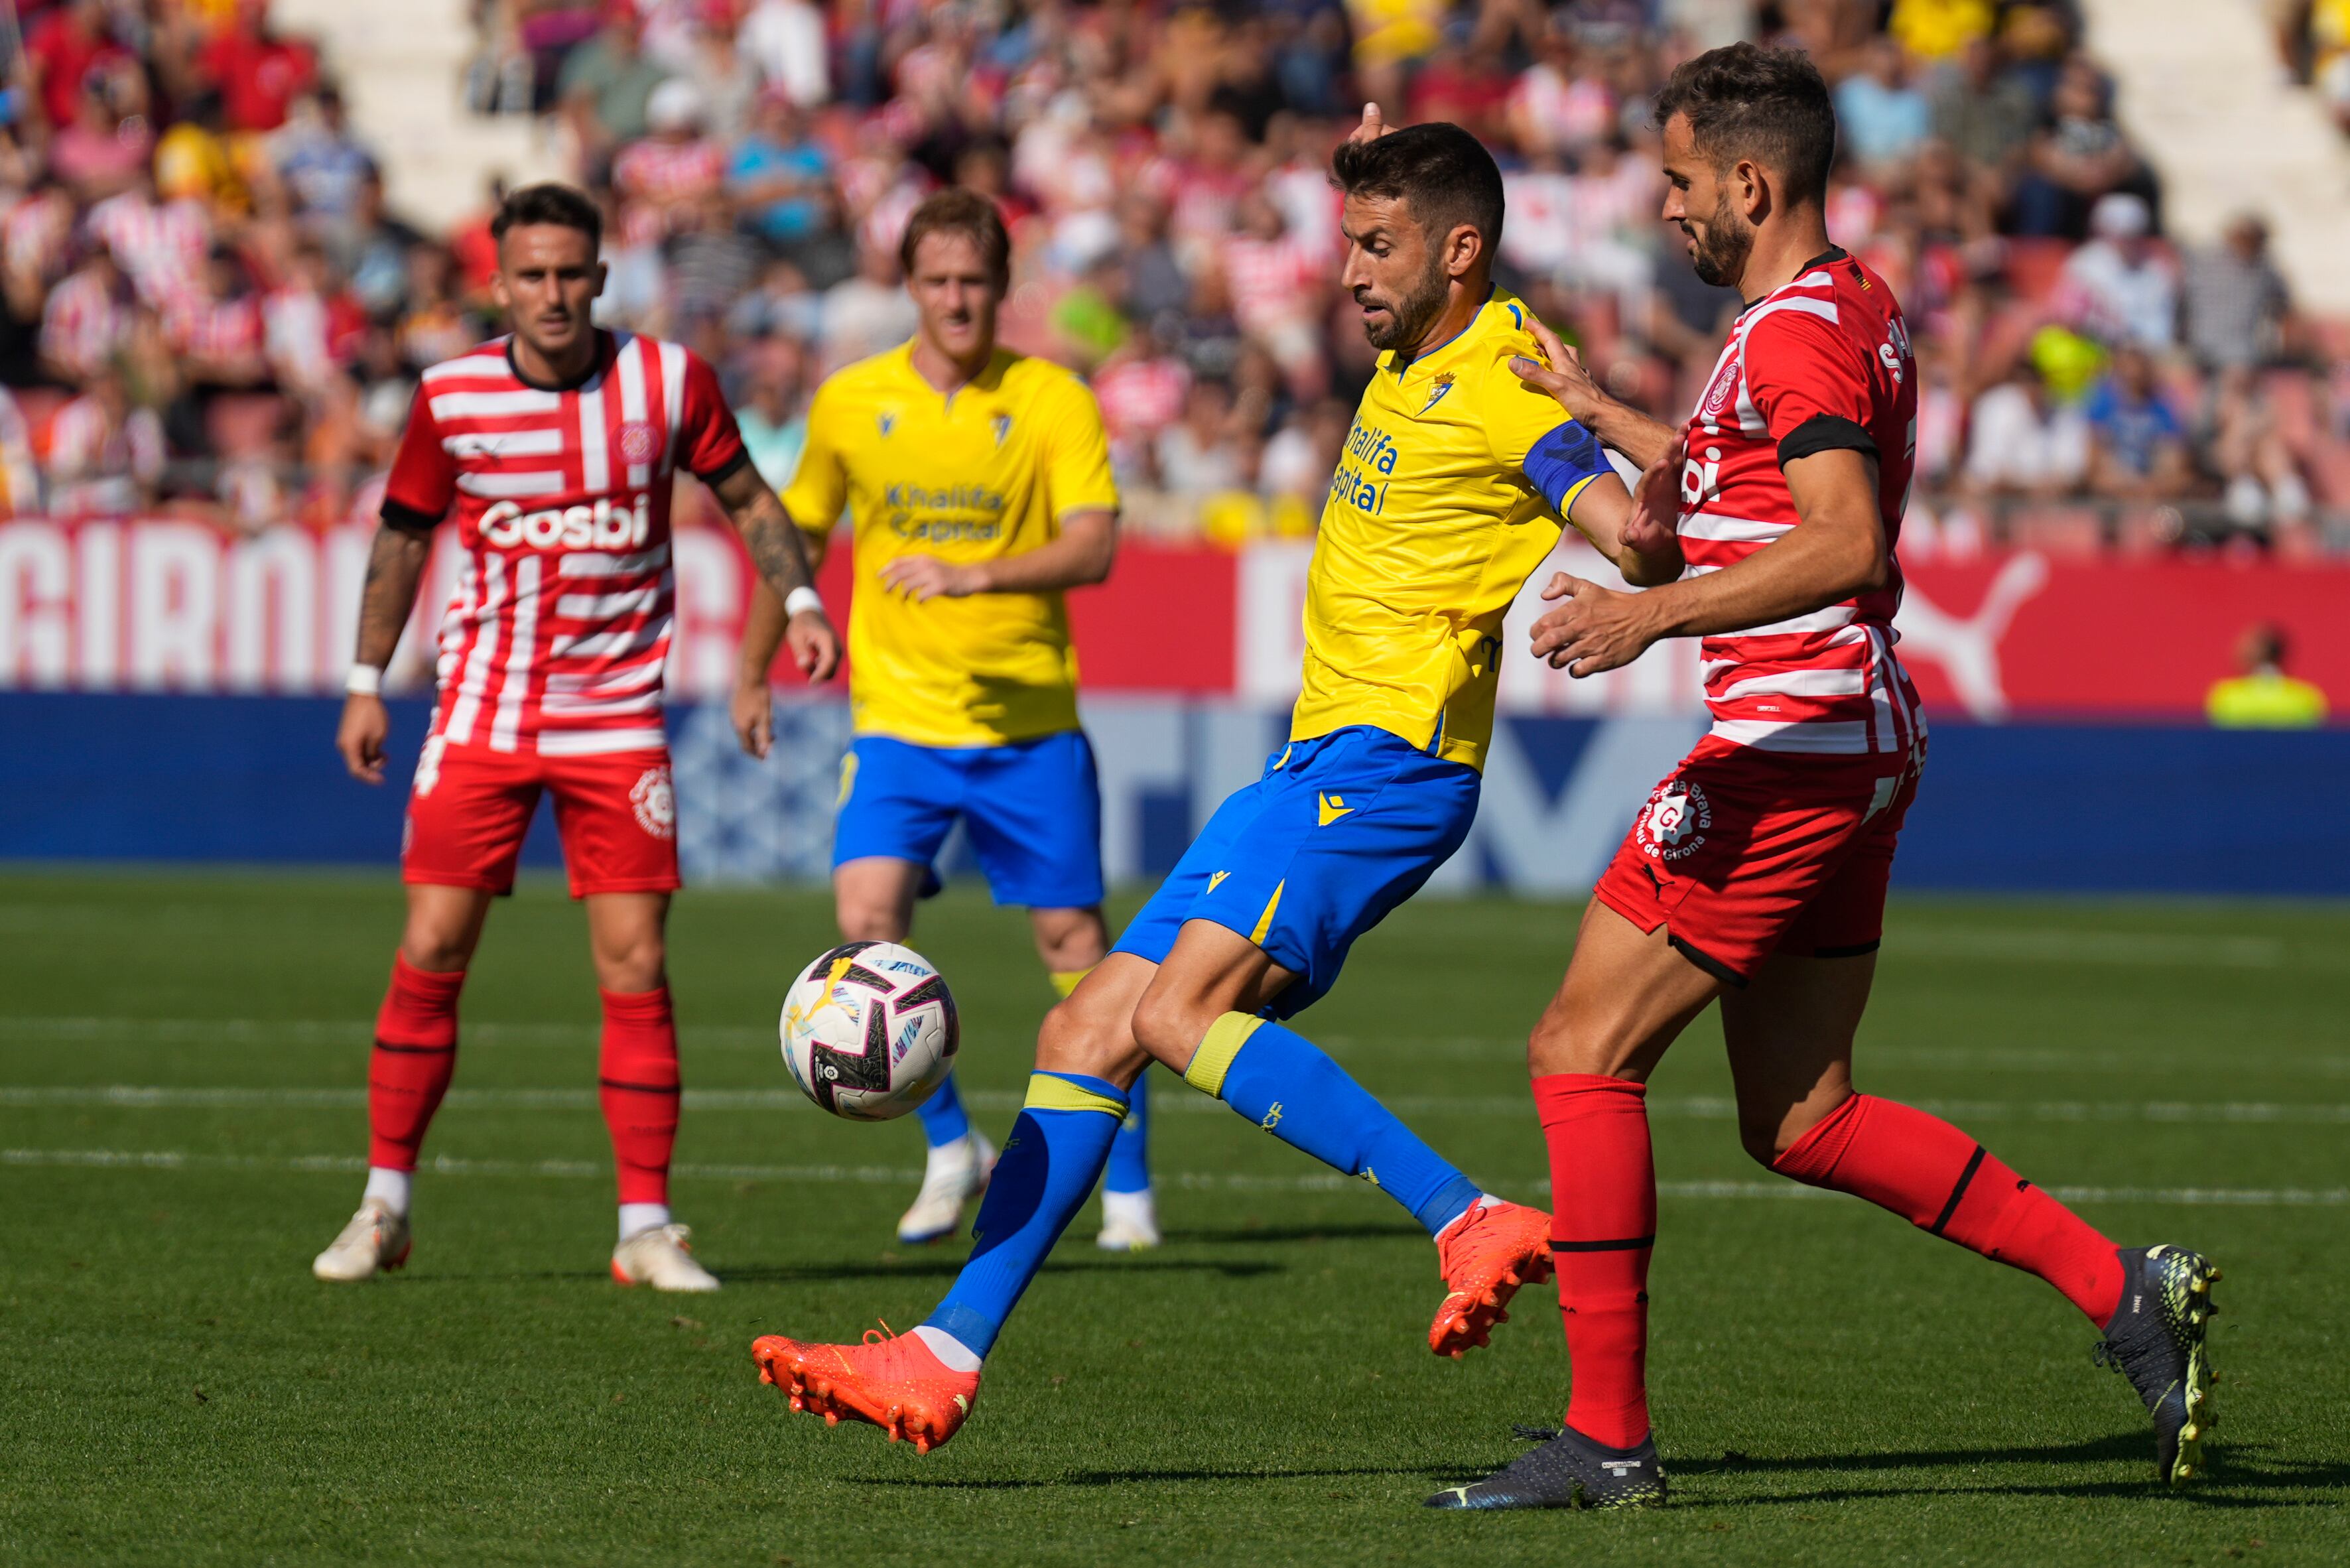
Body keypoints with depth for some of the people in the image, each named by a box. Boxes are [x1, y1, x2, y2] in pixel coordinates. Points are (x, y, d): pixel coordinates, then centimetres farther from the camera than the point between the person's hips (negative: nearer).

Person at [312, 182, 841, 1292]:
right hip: (480, 715, 0)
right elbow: (403, 533, 10)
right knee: (431, 953, -3)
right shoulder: (452, 396, -3)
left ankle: (646, 1226, 3)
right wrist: (366, 683, 10)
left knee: (635, 967, -4)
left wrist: (799, 600, -4)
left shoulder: (667, 380, -4)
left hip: (616, 715, 0)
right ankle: (384, 1207, 9)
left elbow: (744, 496, 10)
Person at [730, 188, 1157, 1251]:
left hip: (1029, 723, -1)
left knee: (1073, 942, 0)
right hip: (898, 718, 1)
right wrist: (752, 675, 19)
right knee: (867, 920, -17)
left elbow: (1093, 548, -15)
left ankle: (1127, 1189, 13)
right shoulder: (850, 403, 3)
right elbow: (797, 539, 17)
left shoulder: (1053, 400, -4)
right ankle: (951, 1146, 2)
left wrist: (975, 574, -30)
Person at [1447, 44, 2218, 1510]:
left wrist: (1652, 615, -35)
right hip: (1856, 743, 10)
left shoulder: (1799, 330, -15)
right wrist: (1607, 417, 36)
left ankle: (1608, 1436, -5)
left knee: (1583, 1056, -5)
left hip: (1796, 736, -10)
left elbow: (1844, 541, -29)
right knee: (1802, 1122, 12)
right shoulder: (1861, 305, 16)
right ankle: (2123, 1288, 8)